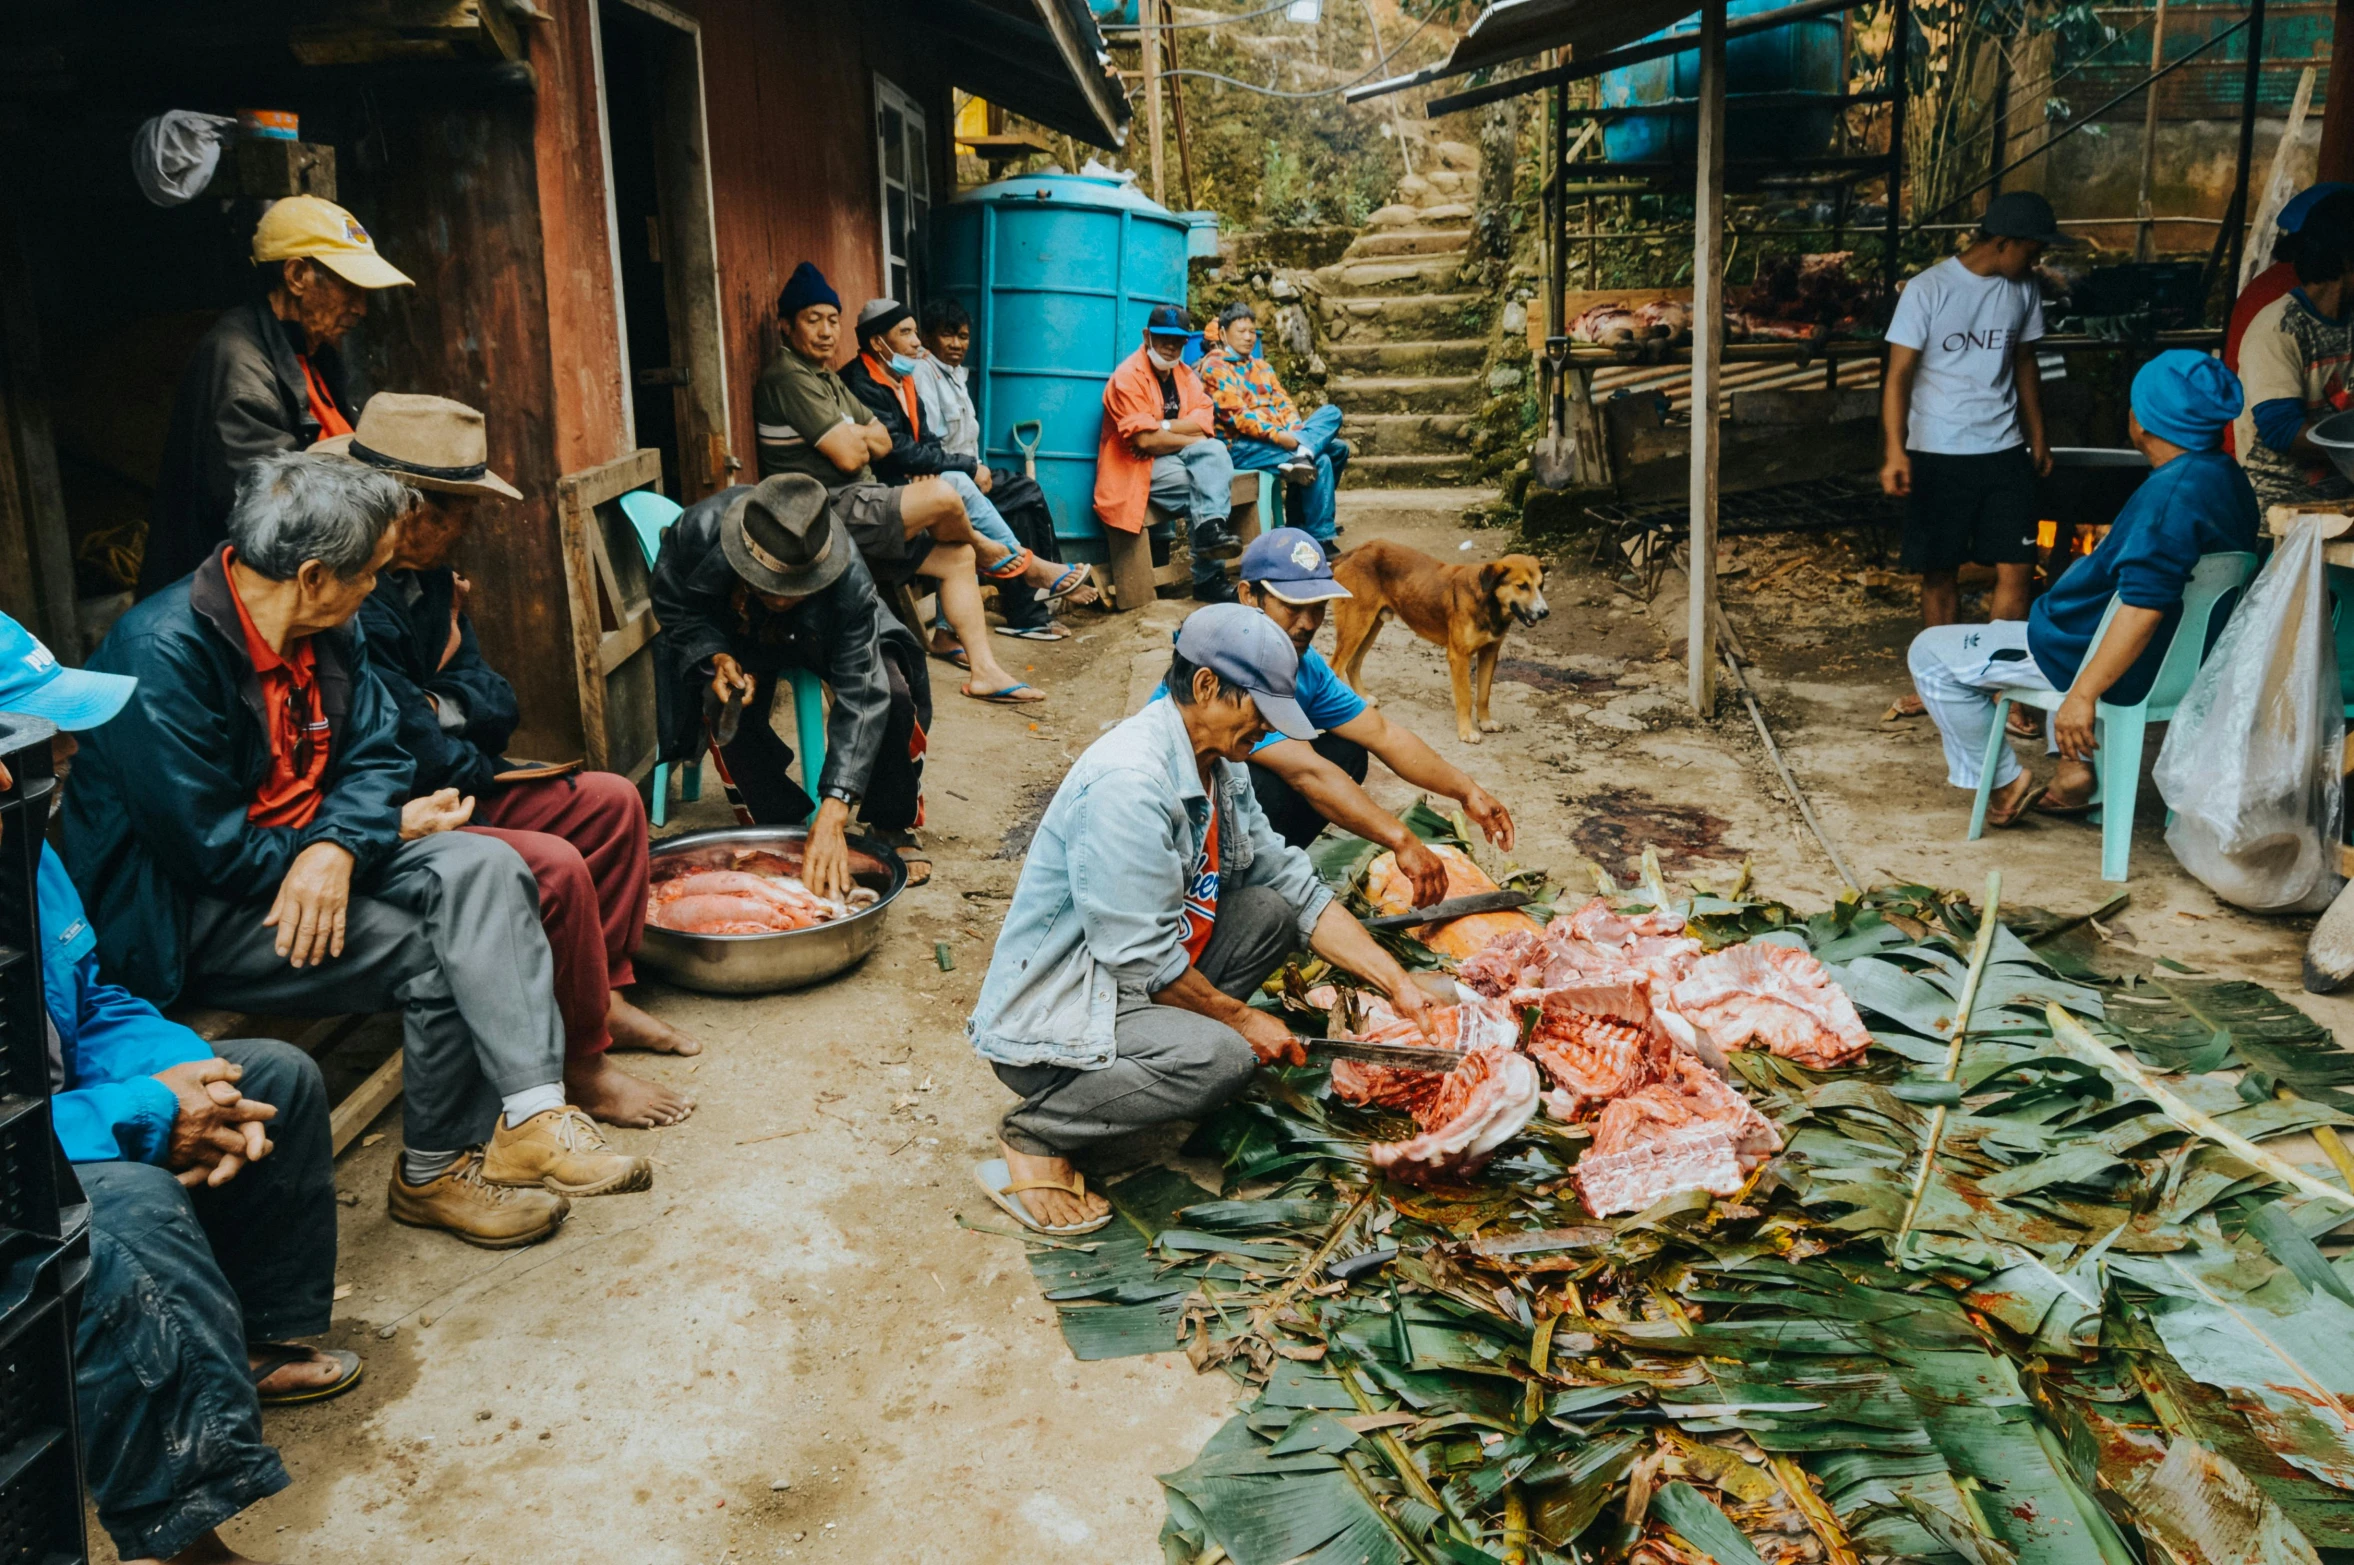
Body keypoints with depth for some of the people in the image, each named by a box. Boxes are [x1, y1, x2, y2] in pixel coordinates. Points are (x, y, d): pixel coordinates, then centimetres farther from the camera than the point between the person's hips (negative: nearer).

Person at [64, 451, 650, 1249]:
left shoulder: (327, 629, 0)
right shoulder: (160, 657, -24)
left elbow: (377, 756, 2)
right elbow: (212, 850, -23)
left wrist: (338, 847, -21)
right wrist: (392, 829, -15)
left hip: (314, 853, 7)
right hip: (189, 914, -7)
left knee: (481, 867, -18)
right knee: (439, 955, -20)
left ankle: (532, 1115, -27)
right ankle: (436, 1173, 2)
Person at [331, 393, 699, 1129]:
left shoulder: (429, 581, 5)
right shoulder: (358, 609, -28)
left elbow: (498, 708, 5)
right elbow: (420, 757, -25)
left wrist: (442, 706, -16)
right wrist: (479, 767, -4)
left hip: (452, 792, 11)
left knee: (612, 801, 9)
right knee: (555, 868, -27)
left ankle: (605, 995, 16)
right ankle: (581, 1067, -9)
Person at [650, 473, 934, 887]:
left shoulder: (849, 579, -40)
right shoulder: (699, 530, -36)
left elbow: (859, 697, -42)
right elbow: (673, 608, -13)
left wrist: (832, 816, -50)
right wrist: (717, 657, -35)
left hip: (827, 634, -1)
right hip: (736, 640, 1)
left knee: (892, 696, -28)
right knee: (726, 710, -29)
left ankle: (893, 826, -3)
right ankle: (785, 822, -4)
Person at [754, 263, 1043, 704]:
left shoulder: (826, 377, 19)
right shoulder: (789, 377, -14)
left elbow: (882, 443, 14)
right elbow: (849, 457, -19)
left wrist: (853, 436, -8)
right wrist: (858, 439, 3)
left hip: (856, 509, 11)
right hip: (830, 512, -11)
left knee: (957, 557, 6)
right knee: (941, 497, -24)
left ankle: (983, 671, 7)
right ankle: (984, 549, 11)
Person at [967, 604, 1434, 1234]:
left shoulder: (1220, 767, 4)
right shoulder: (1128, 781, -27)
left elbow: (1295, 885, 8)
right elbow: (1143, 958, -26)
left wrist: (1396, 983, 2)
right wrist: (1239, 1017, -11)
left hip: (1125, 983, 9)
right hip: (1045, 1012, -9)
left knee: (1273, 910, 3)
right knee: (1221, 1058, -31)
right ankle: (1038, 1130, -9)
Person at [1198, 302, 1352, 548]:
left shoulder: (1261, 366, 22)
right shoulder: (1214, 366, -3)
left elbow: (1283, 404, 16)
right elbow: (1235, 413, -15)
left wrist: (1296, 430, -7)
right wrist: (1277, 435, -24)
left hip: (1278, 437, 8)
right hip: (1240, 447, -8)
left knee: (1332, 412, -8)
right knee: (1320, 461, -23)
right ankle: (1319, 538, -21)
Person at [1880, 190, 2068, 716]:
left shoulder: (2023, 290, 6)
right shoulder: (1928, 290, -9)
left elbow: (2024, 365, 17)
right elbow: (1899, 374, -11)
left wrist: (2038, 436, 21)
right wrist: (1895, 451, -20)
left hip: (2004, 453, 4)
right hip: (1938, 455, -4)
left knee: (2017, 569, -2)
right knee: (1940, 573, 6)